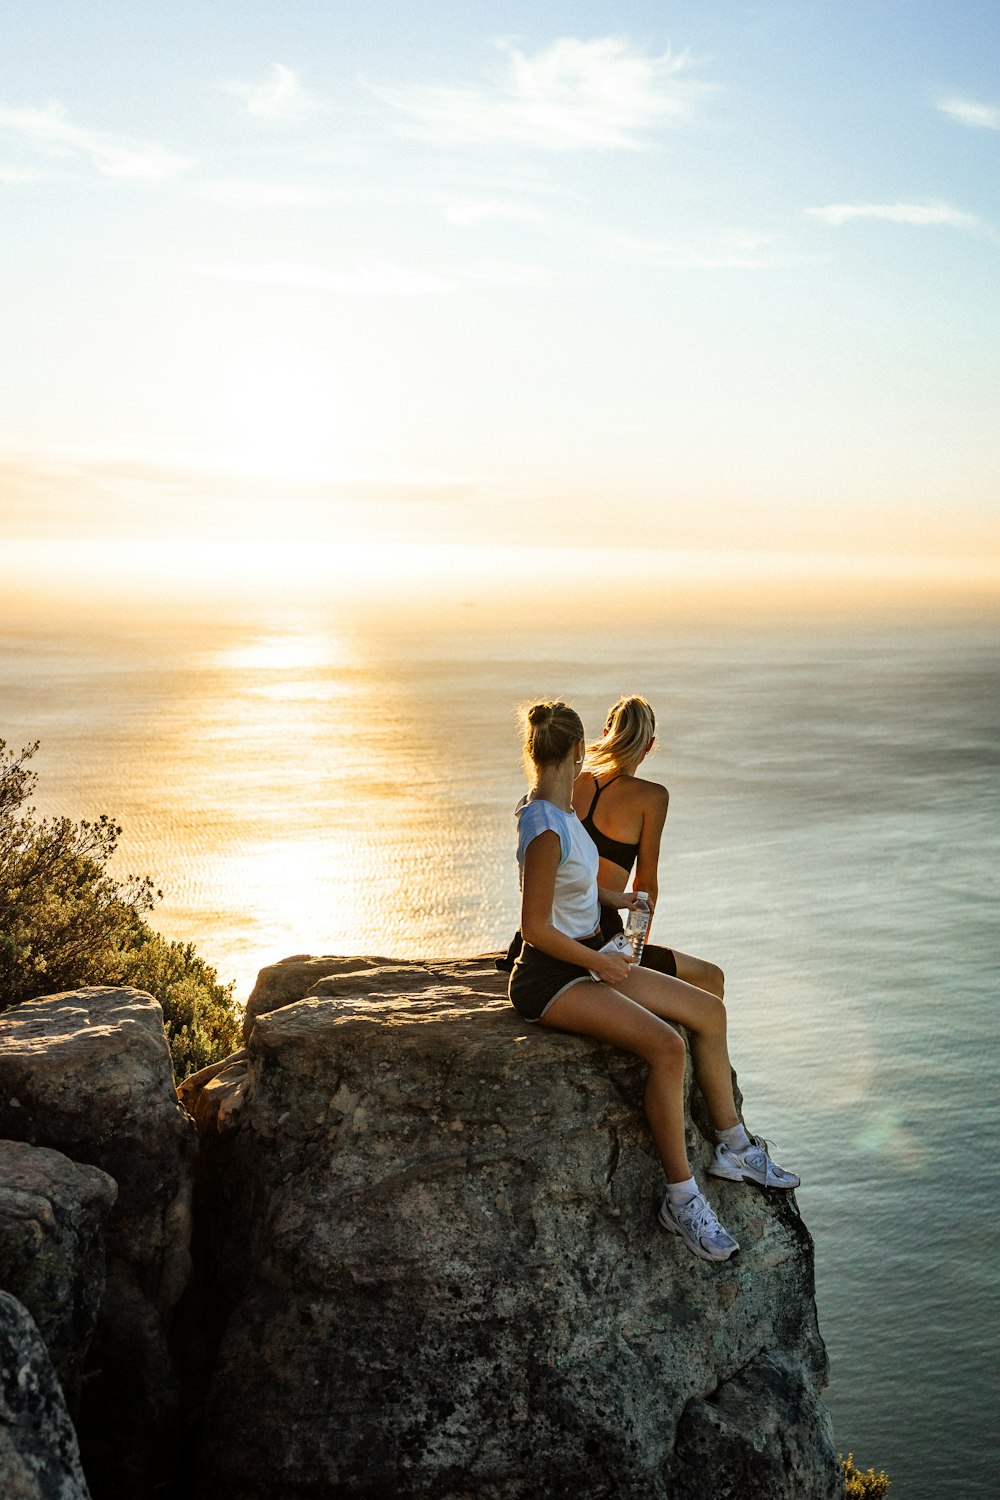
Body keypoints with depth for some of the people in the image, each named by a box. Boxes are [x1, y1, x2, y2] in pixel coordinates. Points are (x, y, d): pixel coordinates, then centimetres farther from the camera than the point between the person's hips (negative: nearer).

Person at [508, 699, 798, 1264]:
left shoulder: (561, 812, 7)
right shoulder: (545, 831, -23)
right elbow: (536, 929, -22)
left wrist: (613, 898, 37)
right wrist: (600, 962, -12)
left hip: (590, 959, 10)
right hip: (551, 978, -10)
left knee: (710, 1011, 7)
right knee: (667, 1046, -27)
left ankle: (734, 1148, 20)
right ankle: (681, 1196, -15)